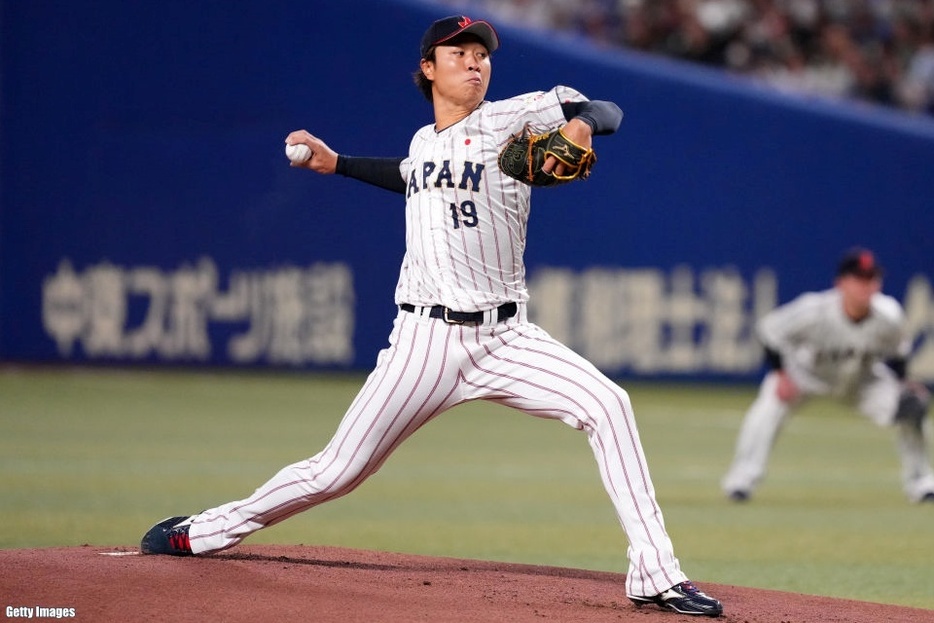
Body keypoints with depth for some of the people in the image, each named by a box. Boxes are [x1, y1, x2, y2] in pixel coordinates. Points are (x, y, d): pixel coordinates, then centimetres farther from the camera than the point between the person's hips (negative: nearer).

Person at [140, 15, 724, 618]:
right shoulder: (425, 141, 13)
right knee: (335, 472, 0)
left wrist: (581, 125, -27)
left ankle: (655, 575, -21)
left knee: (608, 404, -24)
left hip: (504, 337, -2)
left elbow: (609, 112, -6)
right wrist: (335, 162, 32)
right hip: (427, 340, 2)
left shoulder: (512, 120, 0)